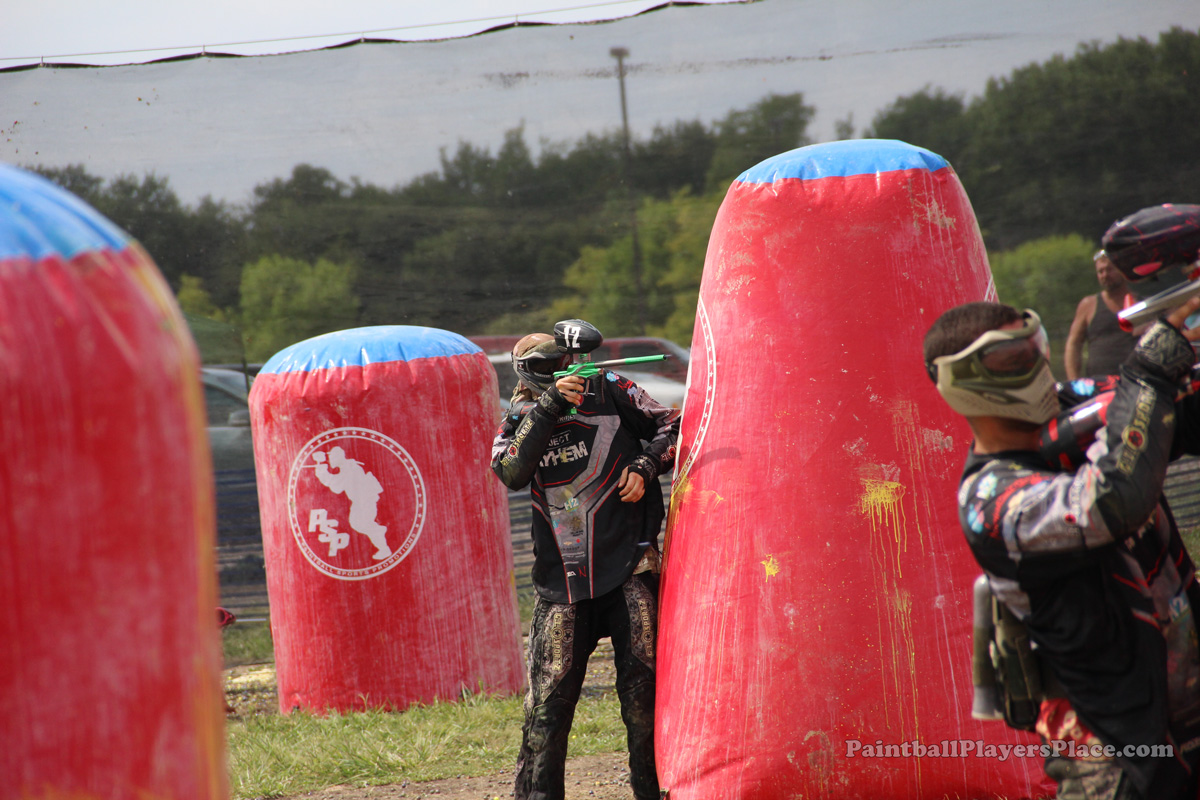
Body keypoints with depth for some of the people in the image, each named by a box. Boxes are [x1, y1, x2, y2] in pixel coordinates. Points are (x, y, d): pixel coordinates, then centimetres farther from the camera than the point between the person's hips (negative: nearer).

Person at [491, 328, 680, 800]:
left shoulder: (608, 393, 6)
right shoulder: (519, 422, 8)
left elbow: (672, 427, 12)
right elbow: (511, 472, -13)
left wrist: (644, 467, -5)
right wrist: (549, 406, -17)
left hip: (628, 564, -2)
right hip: (562, 578, 2)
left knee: (642, 681, -8)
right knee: (551, 691, -1)